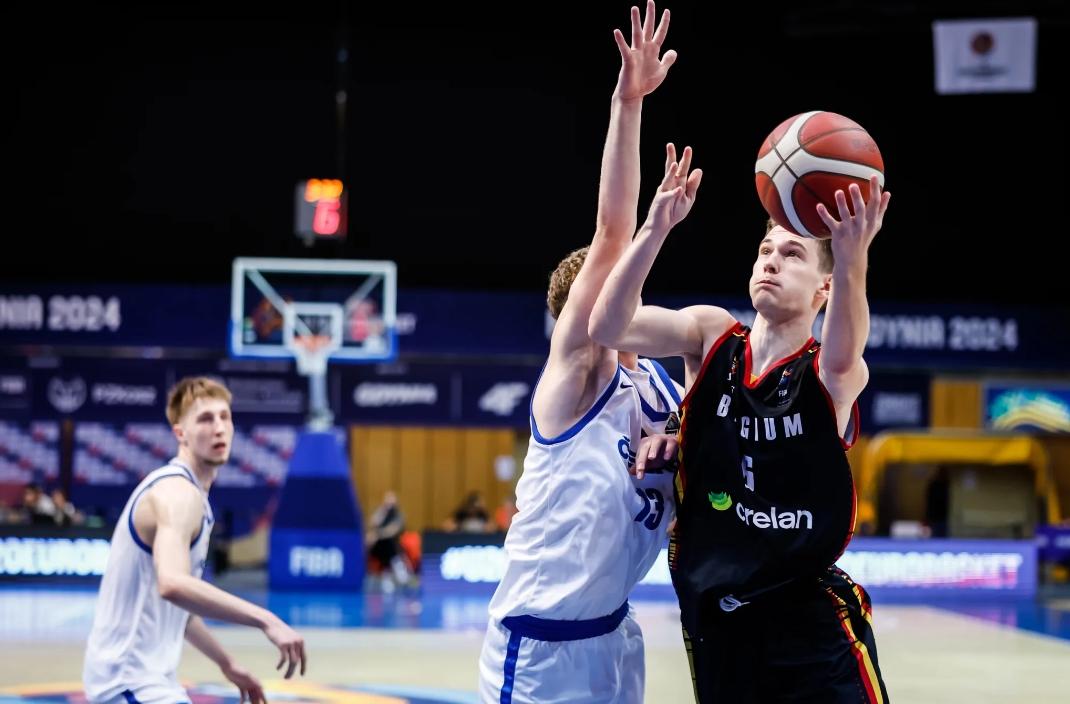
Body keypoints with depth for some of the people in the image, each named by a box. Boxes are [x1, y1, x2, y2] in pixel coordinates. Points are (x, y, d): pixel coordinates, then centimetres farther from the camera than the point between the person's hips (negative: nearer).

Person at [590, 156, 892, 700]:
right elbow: (608, 327, -17)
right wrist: (656, 228, -35)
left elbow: (840, 354, -33)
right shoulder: (711, 337, 0)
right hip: (714, 619, 3)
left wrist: (852, 258, -54)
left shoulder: (835, 375, -7)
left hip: (810, 615, -3)